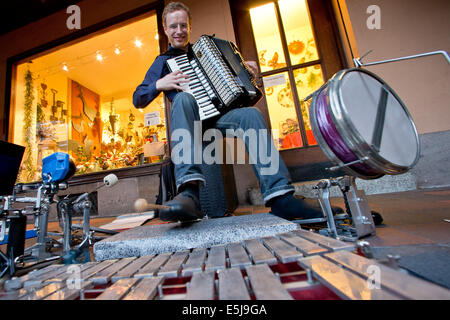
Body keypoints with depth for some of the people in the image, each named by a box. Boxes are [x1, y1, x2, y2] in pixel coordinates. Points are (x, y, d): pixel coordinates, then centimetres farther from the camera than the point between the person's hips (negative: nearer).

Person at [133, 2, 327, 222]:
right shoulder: (163, 61, 19)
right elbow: (138, 100, 11)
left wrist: (247, 72, 14)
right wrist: (159, 84, -7)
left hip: (217, 116, 3)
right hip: (189, 121, -2)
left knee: (250, 114, -27)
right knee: (183, 98, -35)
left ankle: (280, 197, -37)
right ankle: (189, 191, -50)